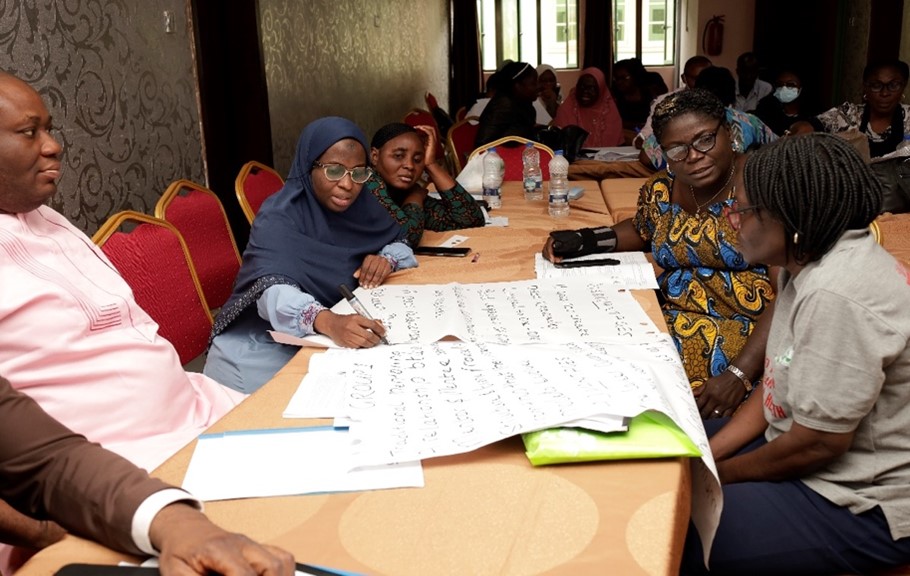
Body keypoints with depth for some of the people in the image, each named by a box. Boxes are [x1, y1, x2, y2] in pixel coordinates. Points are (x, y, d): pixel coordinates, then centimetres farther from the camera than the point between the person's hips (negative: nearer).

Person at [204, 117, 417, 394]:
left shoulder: (361, 206, -1)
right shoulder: (279, 218, -19)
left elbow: (400, 244, 11)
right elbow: (274, 292, -34)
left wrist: (386, 260, -15)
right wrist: (326, 321, -55)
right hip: (265, 343, -5)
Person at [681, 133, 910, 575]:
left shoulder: (836, 296, -31)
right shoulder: (808, 260, 0)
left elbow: (818, 443, -26)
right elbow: (777, 382, 7)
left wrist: (716, 474, -10)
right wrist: (706, 454, -1)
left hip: (863, 506, -9)